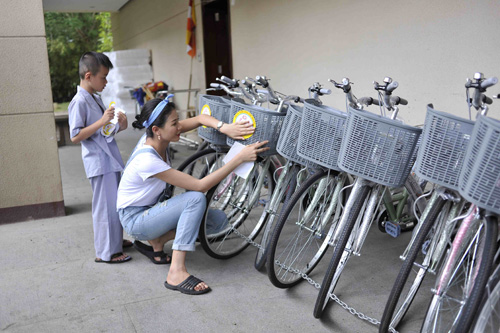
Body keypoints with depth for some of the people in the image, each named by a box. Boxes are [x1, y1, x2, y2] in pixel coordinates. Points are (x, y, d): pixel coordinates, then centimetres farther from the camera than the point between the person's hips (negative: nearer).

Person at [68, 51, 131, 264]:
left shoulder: (95, 99, 15)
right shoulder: (79, 102, -14)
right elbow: (75, 137, -19)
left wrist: (119, 126, 4)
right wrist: (101, 122, -25)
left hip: (110, 160, 10)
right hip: (99, 162, -9)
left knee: (114, 204, 18)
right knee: (105, 205, -4)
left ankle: (115, 241, 32)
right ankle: (106, 252, 5)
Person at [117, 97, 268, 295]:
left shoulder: (156, 137, -10)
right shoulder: (147, 160, -32)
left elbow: (199, 119, -6)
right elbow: (201, 185, -33)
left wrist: (225, 127, -27)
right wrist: (240, 158, -36)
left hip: (149, 209, 8)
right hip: (134, 219, -8)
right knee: (196, 199, -30)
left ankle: (156, 241, 7)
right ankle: (176, 272, -28)